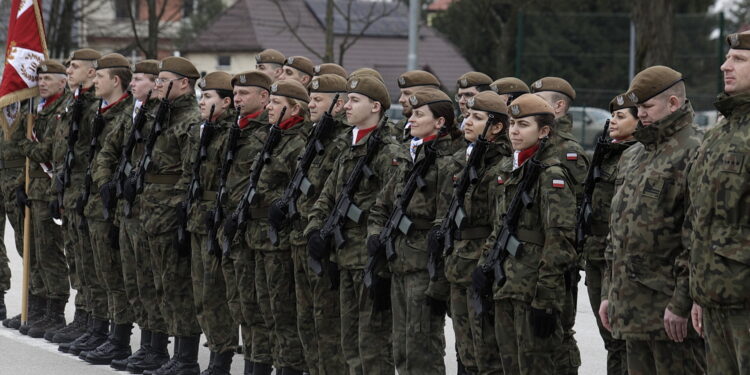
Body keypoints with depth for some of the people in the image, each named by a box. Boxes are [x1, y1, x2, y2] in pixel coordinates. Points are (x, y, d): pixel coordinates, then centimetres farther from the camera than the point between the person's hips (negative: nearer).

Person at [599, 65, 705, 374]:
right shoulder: (632, 157, 19)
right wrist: (608, 293, 19)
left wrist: (681, 303, -21)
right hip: (633, 308, 9)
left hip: (670, 309, -9)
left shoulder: (694, 155, -11)